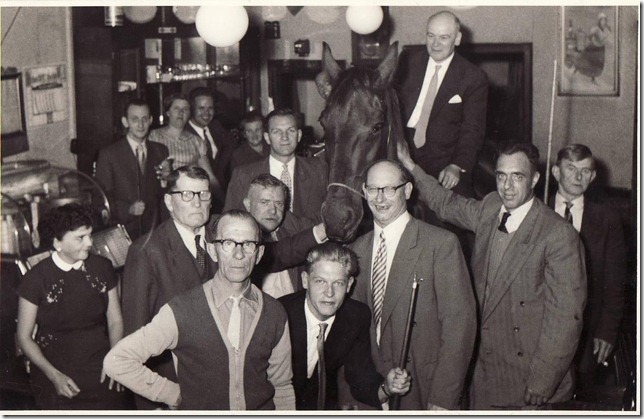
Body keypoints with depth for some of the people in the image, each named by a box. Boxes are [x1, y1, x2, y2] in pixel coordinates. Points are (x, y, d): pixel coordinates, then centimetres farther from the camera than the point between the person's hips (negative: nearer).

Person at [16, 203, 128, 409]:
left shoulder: (102, 268, 1)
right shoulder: (36, 279, -7)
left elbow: (115, 321, 8)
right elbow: (24, 337, -2)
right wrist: (54, 375, -11)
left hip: (101, 371, 2)